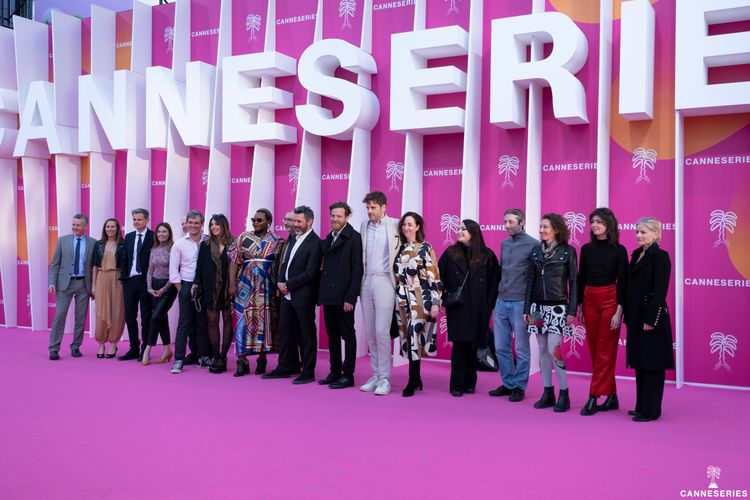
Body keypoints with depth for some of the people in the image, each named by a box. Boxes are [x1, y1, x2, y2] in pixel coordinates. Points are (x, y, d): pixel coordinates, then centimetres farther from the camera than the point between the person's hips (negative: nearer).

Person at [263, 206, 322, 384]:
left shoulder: (314, 243, -13)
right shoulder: (293, 239, 14)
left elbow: (310, 272, -19)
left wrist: (288, 284, -14)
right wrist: (280, 281, 1)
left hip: (303, 296, -8)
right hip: (287, 294, 8)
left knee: (306, 334, 2)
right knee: (286, 330, 13)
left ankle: (308, 372, 11)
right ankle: (286, 367, 25)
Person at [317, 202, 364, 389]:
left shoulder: (354, 238, -7)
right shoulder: (329, 238, 15)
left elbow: (357, 270, -12)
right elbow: (325, 264, 14)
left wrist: (350, 298, -17)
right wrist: (321, 293, 5)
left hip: (343, 296, -7)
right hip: (328, 295, 7)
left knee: (348, 335, 2)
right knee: (332, 335, 12)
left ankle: (348, 375, 8)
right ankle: (335, 372, 21)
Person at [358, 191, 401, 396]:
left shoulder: (395, 225, -3)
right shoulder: (364, 225, 12)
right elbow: (363, 255, 16)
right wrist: (359, 281, 9)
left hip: (384, 281, -5)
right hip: (367, 281, 5)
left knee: (381, 331, -8)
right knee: (369, 332, 7)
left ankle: (385, 378, 1)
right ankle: (375, 375, 17)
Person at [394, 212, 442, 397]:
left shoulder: (425, 248, -5)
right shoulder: (400, 249, 11)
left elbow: (434, 277, -8)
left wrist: (435, 302, -13)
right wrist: (398, 300, 14)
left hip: (420, 300, -5)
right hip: (403, 300, 5)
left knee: (415, 337, -8)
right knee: (407, 338, 6)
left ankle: (412, 381, 0)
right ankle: (416, 378, 17)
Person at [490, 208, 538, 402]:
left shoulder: (533, 245, -7)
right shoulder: (504, 244, 12)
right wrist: (499, 291, 16)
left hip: (520, 303, -6)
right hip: (501, 302, 6)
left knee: (521, 349, 3)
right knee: (501, 347, 10)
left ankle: (519, 386, 14)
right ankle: (508, 383, 23)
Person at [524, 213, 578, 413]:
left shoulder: (568, 251, -4)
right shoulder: (535, 251, 7)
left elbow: (573, 282, -3)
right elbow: (530, 281, 9)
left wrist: (572, 310, -8)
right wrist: (527, 308, 7)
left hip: (558, 307, -4)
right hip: (539, 307, 5)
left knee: (554, 350, -11)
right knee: (542, 350, 7)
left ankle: (564, 394, 2)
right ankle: (548, 393, 16)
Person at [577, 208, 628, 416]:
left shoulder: (619, 250, -4)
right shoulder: (586, 249, 8)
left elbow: (622, 282, -7)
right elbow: (581, 279, 11)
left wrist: (619, 311, -13)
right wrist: (579, 307, 10)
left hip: (609, 301, -5)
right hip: (589, 301, 5)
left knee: (605, 352, -3)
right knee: (594, 351, 7)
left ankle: (593, 398, -1)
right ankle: (611, 397, 18)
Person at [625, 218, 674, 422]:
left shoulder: (660, 256, -10)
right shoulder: (637, 254, 14)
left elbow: (660, 291, -16)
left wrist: (650, 319, -19)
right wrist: (628, 316, 12)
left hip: (652, 317, -9)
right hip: (636, 316, 9)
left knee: (652, 364, -2)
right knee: (639, 362, 13)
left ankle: (650, 410, 5)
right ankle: (641, 406, 22)